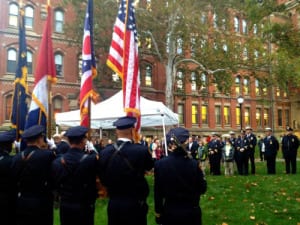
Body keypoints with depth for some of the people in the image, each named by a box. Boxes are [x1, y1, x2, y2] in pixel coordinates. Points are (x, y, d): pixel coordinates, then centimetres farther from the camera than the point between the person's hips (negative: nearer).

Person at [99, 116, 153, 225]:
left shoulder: (104, 152, -7)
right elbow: (150, 166, 2)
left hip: (113, 204, 4)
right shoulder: (141, 150, -19)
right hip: (135, 205, -3)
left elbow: (103, 179, 2)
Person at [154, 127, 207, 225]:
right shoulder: (194, 164, -15)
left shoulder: (159, 164, -12)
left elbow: (158, 192, -5)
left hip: (169, 213, 1)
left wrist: (158, 212, 7)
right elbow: (202, 189, -6)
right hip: (191, 212, -1)